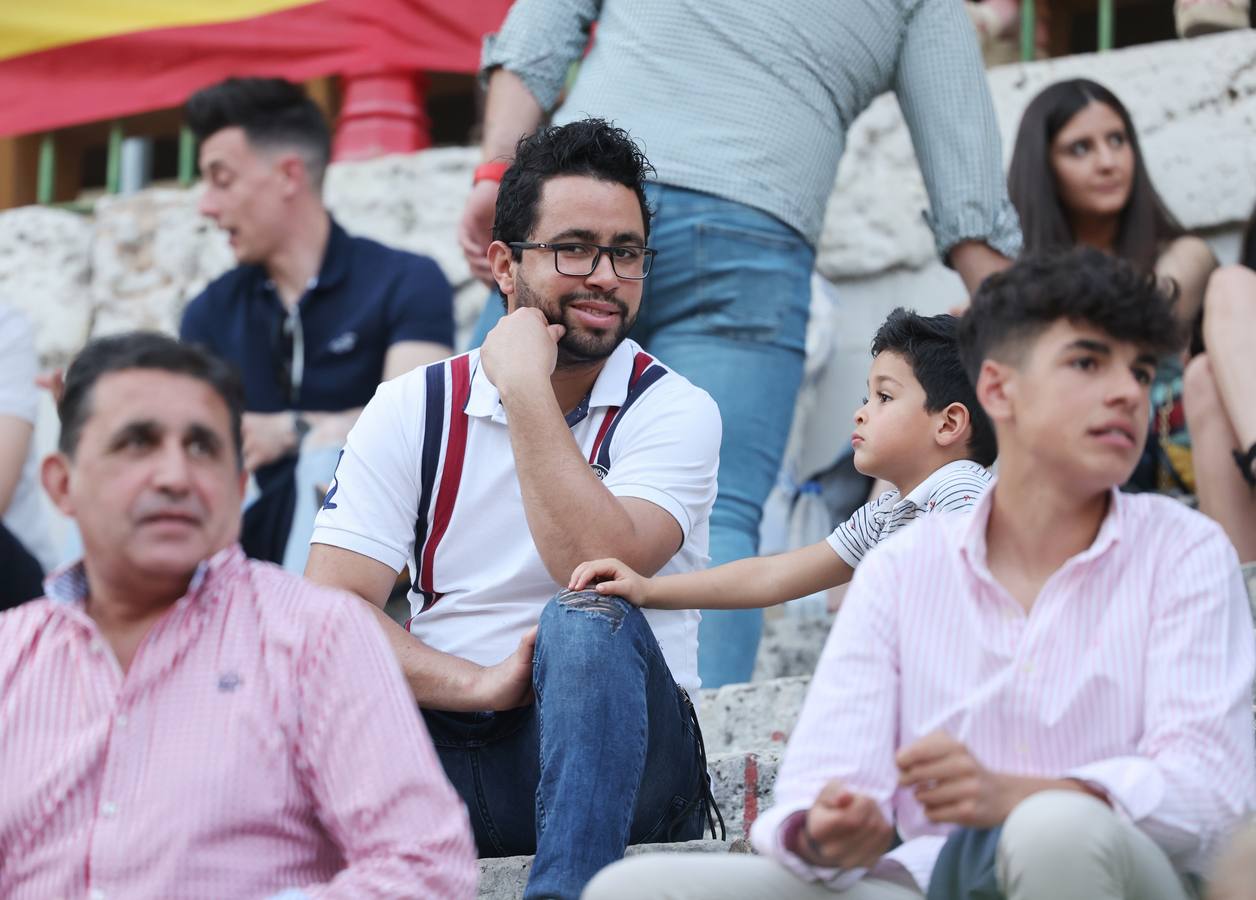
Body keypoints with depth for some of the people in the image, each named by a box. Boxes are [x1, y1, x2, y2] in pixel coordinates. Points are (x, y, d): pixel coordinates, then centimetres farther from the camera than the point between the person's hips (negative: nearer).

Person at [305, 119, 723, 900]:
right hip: (447, 755, 2)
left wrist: (526, 388, -17)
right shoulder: (414, 409, 4)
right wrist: (481, 684, -22)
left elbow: (599, 574, -22)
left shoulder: (675, 412, -3)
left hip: (621, 760, -2)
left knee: (586, 625, -34)